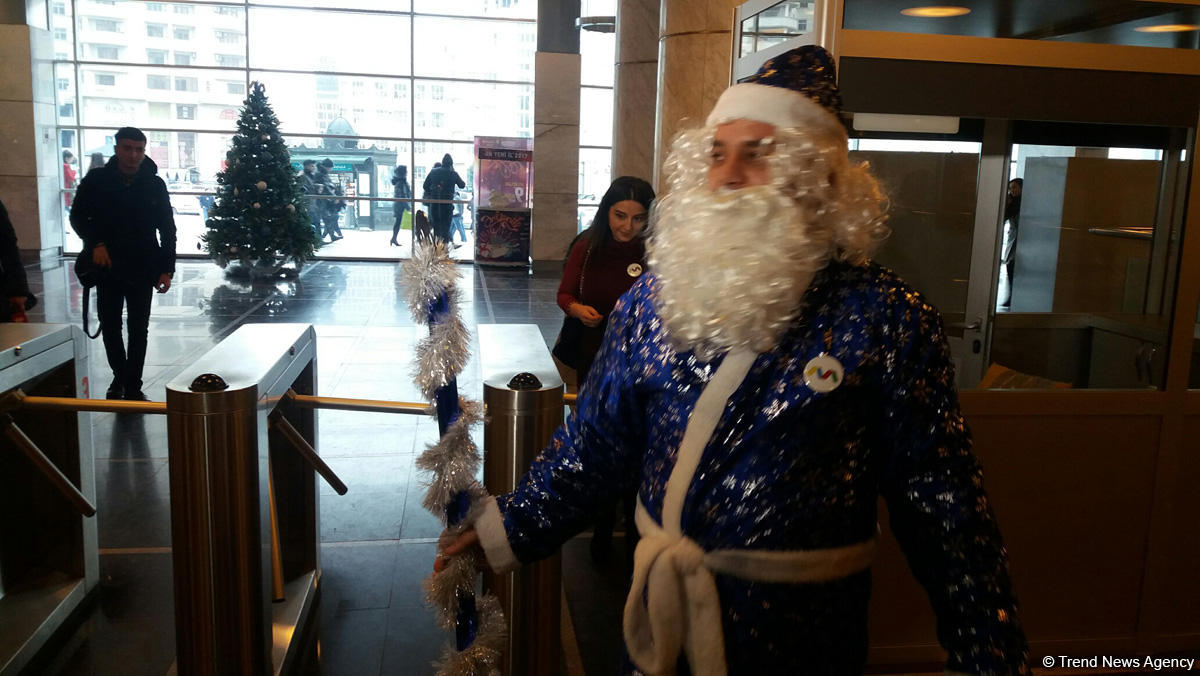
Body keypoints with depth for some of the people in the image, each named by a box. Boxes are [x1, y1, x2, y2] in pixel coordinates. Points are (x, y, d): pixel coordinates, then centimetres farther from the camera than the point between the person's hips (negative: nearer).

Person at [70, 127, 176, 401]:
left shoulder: (155, 185, -1)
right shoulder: (96, 180, -3)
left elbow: (167, 230, 2)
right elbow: (78, 217, 6)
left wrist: (166, 269, -4)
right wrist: (95, 243, -12)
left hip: (143, 269, -1)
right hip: (107, 266, 1)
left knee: (139, 329, 3)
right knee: (110, 326, 11)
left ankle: (133, 386, 13)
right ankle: (119, 376, 31)